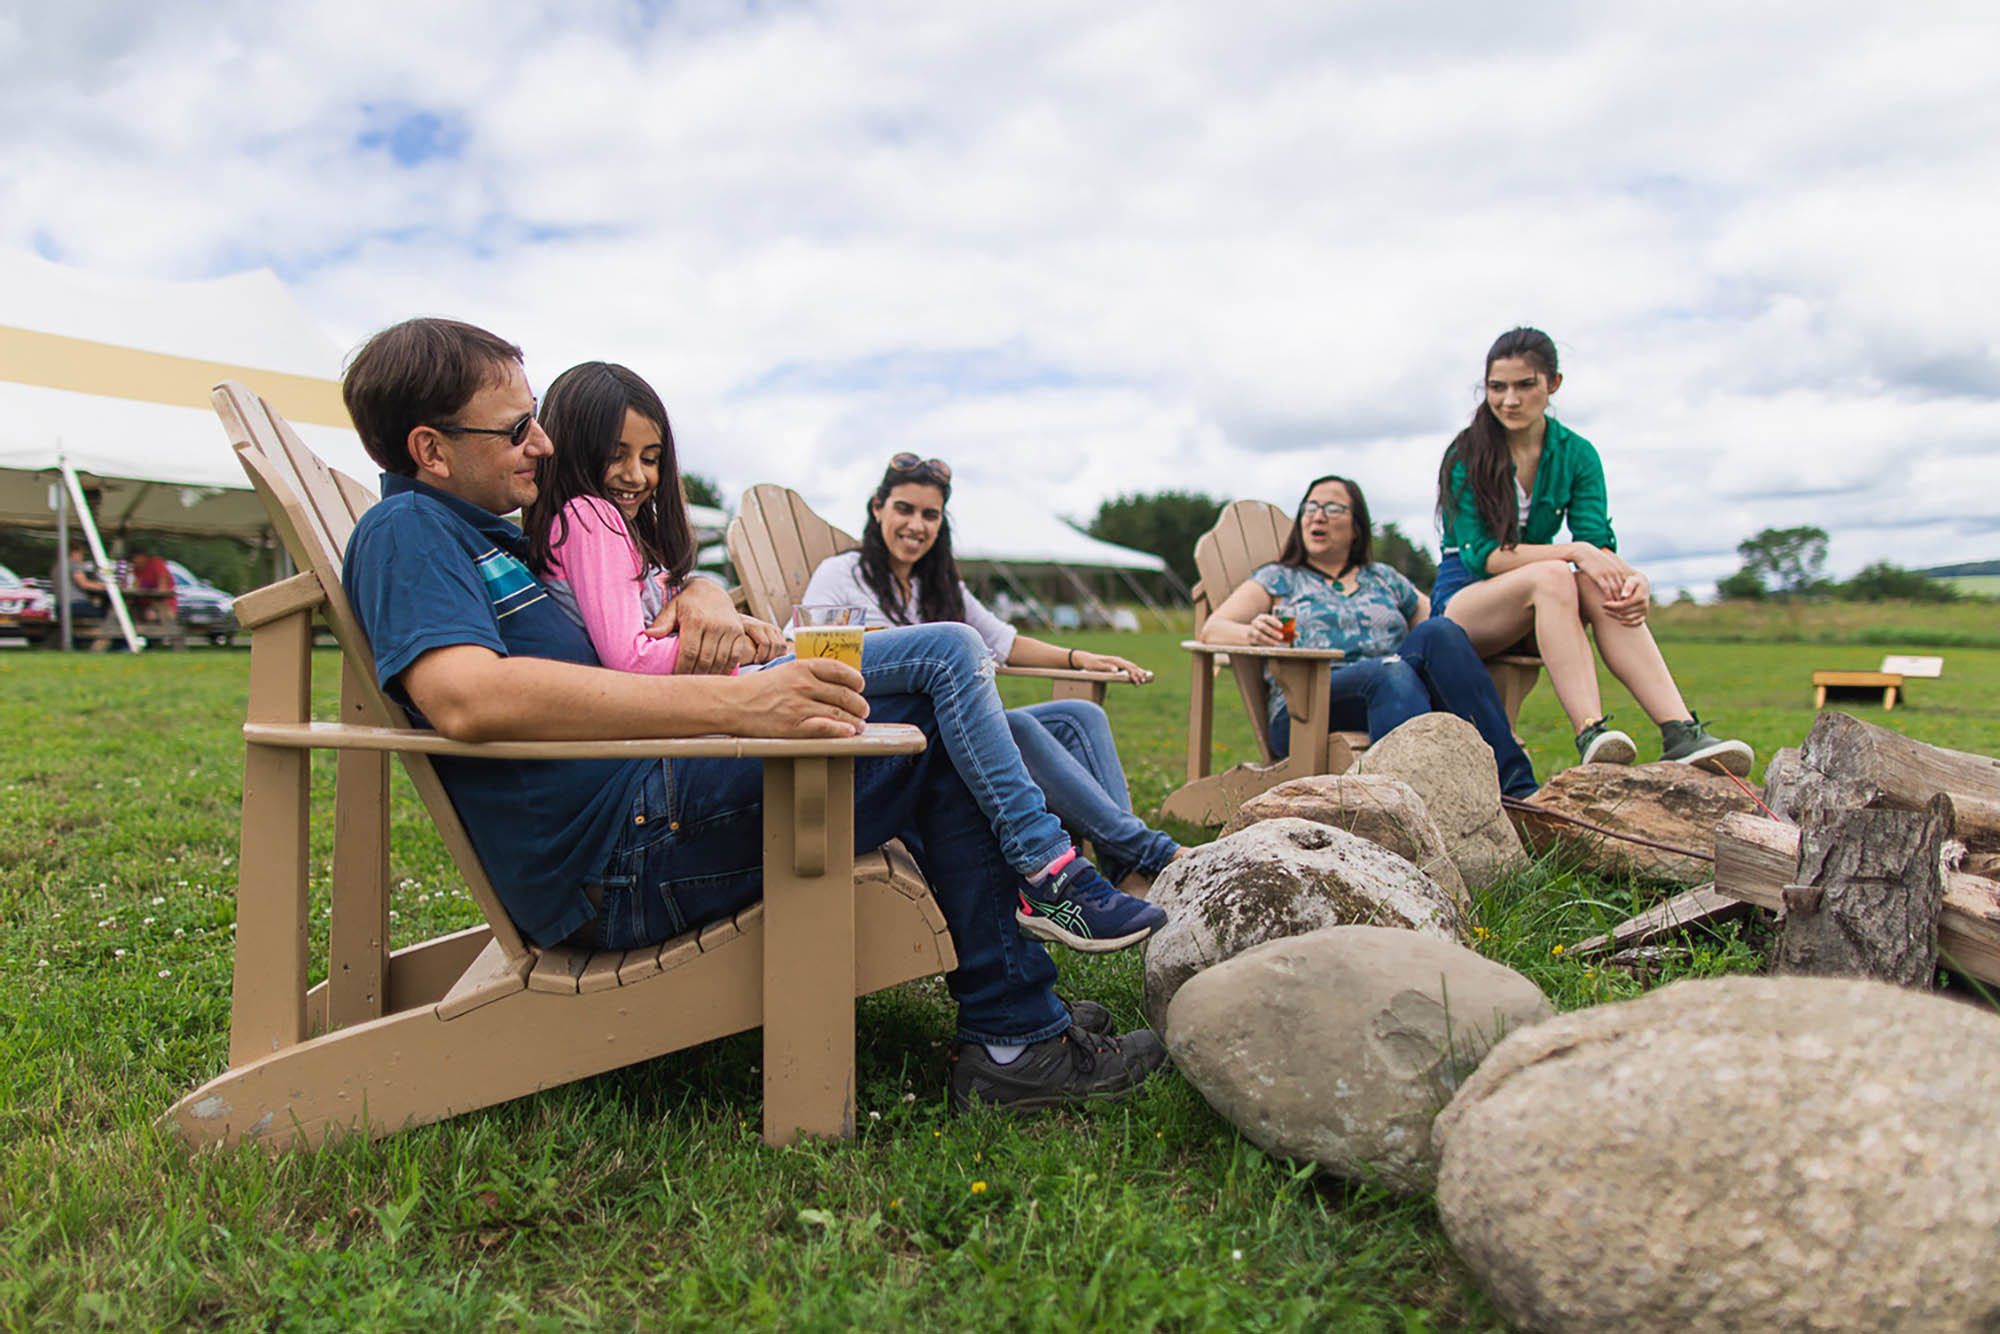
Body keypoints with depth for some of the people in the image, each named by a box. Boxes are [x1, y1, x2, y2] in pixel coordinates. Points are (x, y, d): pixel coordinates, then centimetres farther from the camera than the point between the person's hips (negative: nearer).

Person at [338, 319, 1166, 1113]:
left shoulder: (488, 534, 23)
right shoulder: (406, 532, -8)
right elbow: (467, 698, -29)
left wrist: (704, 601, -1)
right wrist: (732, 701, -35)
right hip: (620, 856, -10)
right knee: (939, 725, -8)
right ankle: (1014, 1041, 0)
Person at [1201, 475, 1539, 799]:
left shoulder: (1385, 579, 30)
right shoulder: (1277, 579, 20)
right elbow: (1212, 629, 7)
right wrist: (1253, 634, -17)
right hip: (1305, 707, -3)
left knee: (1439, 631, -25)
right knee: (1392, 672, -34)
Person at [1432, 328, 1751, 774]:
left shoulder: (1577, 455, 5)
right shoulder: (1466, 455, -8)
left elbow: (1597, 544, -6)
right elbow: (1480, 554, -17)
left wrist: (1636, 579, -29)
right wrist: (1573, 551, -27)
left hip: (1533, 611, 4)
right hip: (1463, 600, -3)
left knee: (1596, 584, -30)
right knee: (1552, 576, -34)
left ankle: (1680, 732, -41)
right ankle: (1590, 733, -48)